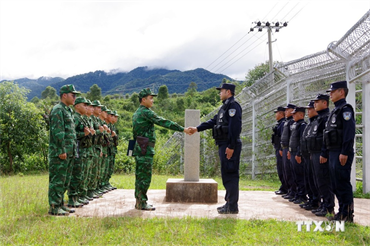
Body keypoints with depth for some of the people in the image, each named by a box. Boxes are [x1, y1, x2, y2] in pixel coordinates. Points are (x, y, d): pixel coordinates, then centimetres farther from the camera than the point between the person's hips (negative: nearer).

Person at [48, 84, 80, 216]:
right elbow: (58, 132, -19)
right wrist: (61, 150, -21)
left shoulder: (68, 110, 20)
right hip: (60, 154, -10)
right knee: (57, 180, -6)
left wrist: (72, 151, 19)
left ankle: (60, 204, 21)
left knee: (65, 181, 14)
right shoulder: (58, 110, -11)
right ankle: (54, 207, -1)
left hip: (69, 153, 10)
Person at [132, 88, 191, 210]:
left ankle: (139, 202, 18)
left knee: (140, 176, 13)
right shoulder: (146, 112, -13)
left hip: (139, 149, 10)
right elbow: (163, 122, -18)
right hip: (145, 150, -10)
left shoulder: (136, 113, 17)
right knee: (145, 177, -5)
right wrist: (183, 129, -17)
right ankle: (142, 203, -1)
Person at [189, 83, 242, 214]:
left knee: (230, 175, -8)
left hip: (230, 146, -10)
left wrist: (231, 146, -23)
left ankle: (232, 207, -4)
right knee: (226, 174, 13)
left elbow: (235, 127, -19)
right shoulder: (225, 106, 21)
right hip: (224, 145, 10)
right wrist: (197, 129, 18)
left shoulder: (233, 105, -11)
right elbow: (214, 121, 23)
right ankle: (229, 203, 20)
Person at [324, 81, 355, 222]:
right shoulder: (334, 112, 20)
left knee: (343, 184, -6)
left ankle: (347, 214, 1)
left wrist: (344, 153, -24)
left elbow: (349, 132, -19)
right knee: (336, 185, 13)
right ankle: (342, 211, 20)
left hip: (341, 154, -10)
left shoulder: (345, 109, -9)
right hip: (333, 153, 10)